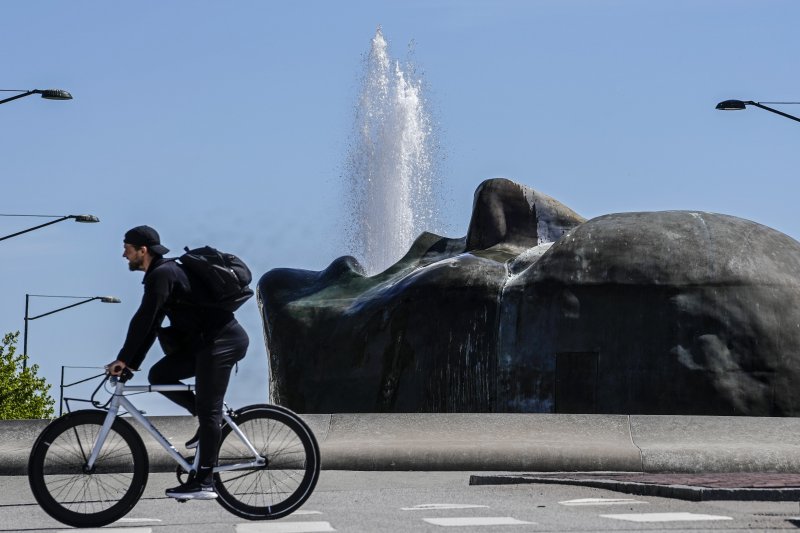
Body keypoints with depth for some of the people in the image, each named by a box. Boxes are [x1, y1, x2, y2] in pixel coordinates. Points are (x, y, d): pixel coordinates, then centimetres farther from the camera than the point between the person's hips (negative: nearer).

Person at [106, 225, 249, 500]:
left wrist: (123, 359, -10)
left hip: (221, 341, -10)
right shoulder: (163, 272, 17)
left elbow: (143, 321, -16)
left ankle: (203, 482, -6)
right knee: (159, 375, 8)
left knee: (207, 411, -8)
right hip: (204, 342, 10)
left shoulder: (162, 275, -13)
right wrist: (131, 364, 15)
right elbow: (150, 324, 19)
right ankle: (214, 419, 12)